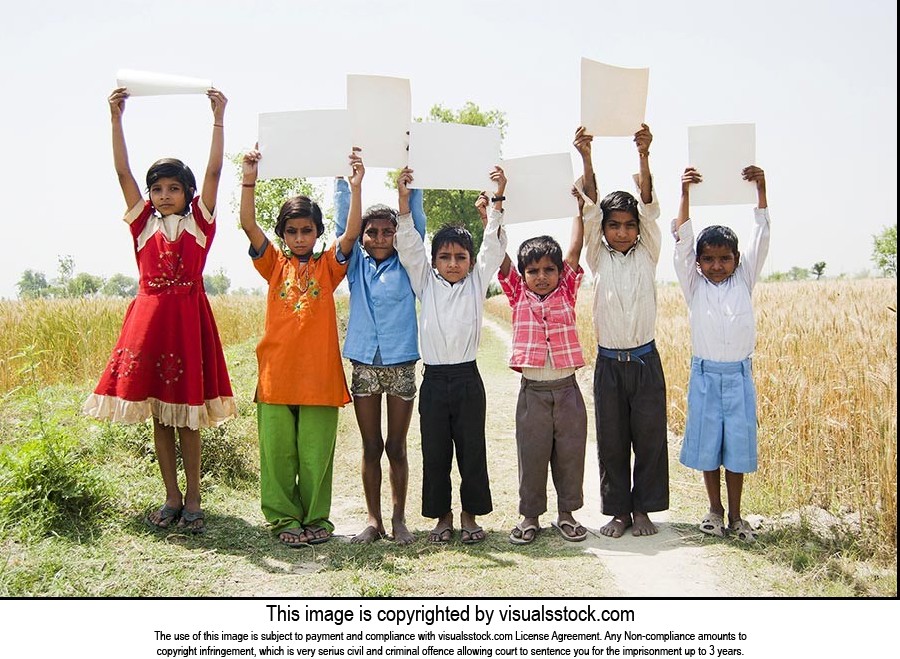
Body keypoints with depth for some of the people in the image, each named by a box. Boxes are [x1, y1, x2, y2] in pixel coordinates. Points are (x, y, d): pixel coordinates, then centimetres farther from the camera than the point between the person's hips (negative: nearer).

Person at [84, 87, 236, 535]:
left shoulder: (199, 222, 5)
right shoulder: (143, 224, 9)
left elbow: (214, 170, -2)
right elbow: (122, 171, 4)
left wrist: (218, 119, -5)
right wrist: (116, 118, -2)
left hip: (188, 317, -2)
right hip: (149, 317, 3)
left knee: (186, 413, 2)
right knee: (158, 414, 7)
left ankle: (192, 500, 11)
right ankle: (172, 498, 17)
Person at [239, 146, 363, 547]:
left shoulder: (328, 266, 7)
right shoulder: (274, 265, 8)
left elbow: (352, 233, -8)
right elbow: (248, 225, -4)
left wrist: (355, 188, -16)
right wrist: (249, 182, -14)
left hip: (319, 374, -1)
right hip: (276, 374, 1)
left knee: (316, 455, 6)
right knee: (277, 453, 6)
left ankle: (316, 518, 20)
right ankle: (284, 519, 19)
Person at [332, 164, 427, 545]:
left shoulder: (406, 265, 4)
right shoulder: (357, 265, 8)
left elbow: (417, 223, -3)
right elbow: (343, 222, 3)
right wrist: (342, 177, -4)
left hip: (401, 365, -1)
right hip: (364, 366, 1)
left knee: (396, 447, 6)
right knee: (371, 448, 8)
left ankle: (398, 519, 16)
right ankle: (373, 519, 16)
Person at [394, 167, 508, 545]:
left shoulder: (477, 282, 6)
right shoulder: (425, 282, 7)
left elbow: (493, 245, -1)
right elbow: (409, 246, 0)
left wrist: (498, 200, -8)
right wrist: (403, 199, -9)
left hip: (467, 377, -1)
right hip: (434, 379, 1)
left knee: (472, 451, 6)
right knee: (435, 453, 7)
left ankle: (470, 516, 19)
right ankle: (442, 516, 20)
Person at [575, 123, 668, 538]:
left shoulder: (647, 254, 3)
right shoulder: (598, 257, 3)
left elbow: (649, 206, -9)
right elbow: (590, 207, -8)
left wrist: (644, 155, -22)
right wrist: (585, 159, -19)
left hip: (645, 361, 0)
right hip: (608, 363, 0)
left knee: (648, 439, 5)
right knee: (611, 442, 6)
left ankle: (643, 509, 19)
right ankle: (618, 511, 18)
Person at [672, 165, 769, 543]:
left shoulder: (744, 281, 3)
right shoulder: (694, 286, 0)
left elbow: (761, 239, -4)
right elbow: (682, 242, -8)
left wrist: (760, 190, -11)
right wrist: (684, 194, -16)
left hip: (739, 374, 1)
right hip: (705, 375, -1)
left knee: (738, 446, 7)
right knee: (707, 445, 8)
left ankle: (735, 516, 20)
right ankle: (715, 510, 24)